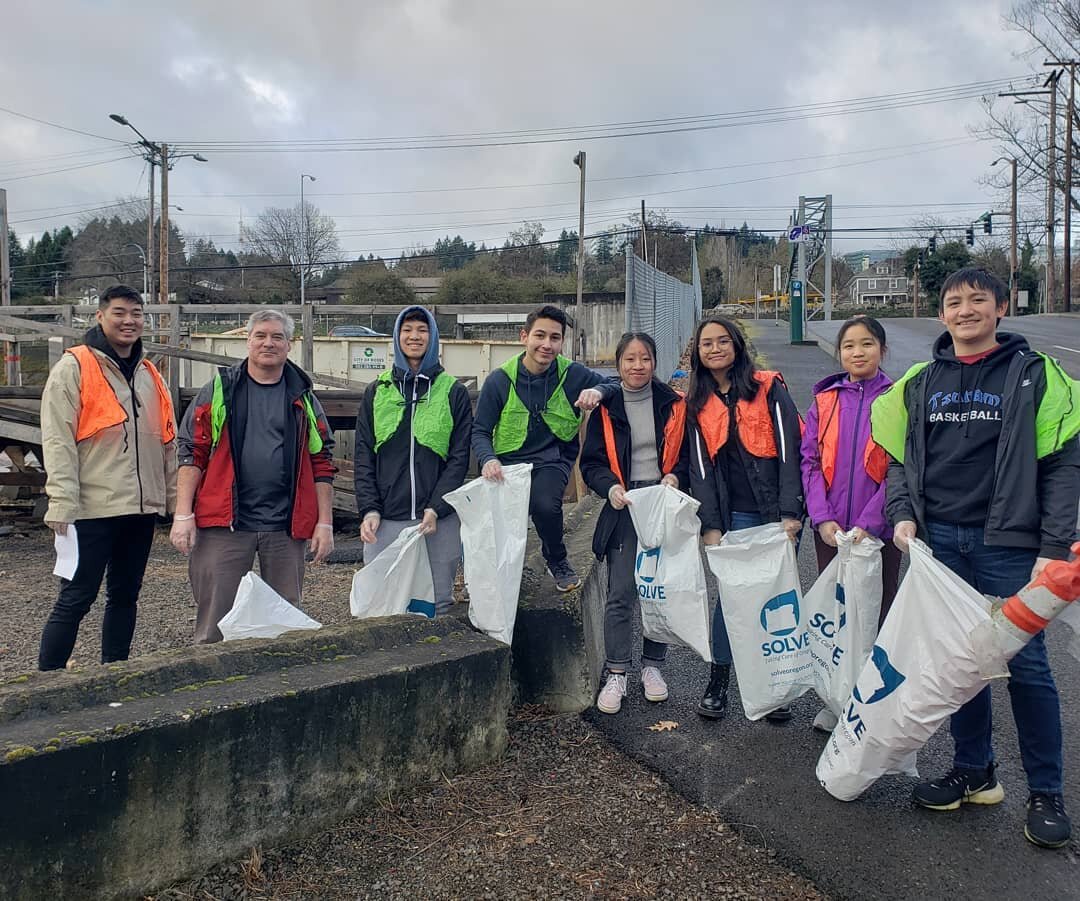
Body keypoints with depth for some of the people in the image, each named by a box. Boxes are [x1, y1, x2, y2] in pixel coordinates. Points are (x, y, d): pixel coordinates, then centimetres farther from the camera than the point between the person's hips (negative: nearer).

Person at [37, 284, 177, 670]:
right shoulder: (74, 368, -5)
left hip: (141, 508, 6)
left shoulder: (150, 375, 14)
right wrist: (63, 504, -17)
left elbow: (167, 443, 17)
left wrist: (175, 497, 12)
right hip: (93, 509, -6)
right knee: (75, 599, -2)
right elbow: (57, 441, -10)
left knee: (124, 596, 14)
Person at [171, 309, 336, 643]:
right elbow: (192, 453, 2)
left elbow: (321, 463, 10)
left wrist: (325, 524, 4)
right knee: (214, 625, 2)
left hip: (286, 527, 2)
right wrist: (183, 515, -7)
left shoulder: (304, 398, 11)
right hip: (224, 523, -2)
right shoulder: (219, 390, 5)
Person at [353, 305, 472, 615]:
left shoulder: (454, 392, 6)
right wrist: (368, 509, -5)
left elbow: (459, 456, 0)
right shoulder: (377, 392, 11)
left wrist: (436, 508, -11)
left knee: (438, 606, 5)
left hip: (439, 520, -1)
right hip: (385, 520, 1)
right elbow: (363, 456, 8)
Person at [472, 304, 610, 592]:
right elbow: (480, 431, 1)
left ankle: (557, 562, 2)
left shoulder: (574, 375, -3)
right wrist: (488, 459, -21)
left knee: (545, 504, -31)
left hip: (552, 461, -1)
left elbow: (618, 386, 3)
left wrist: (598, 392, -21)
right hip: (509, 463, 1)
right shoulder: (499, 380, -3)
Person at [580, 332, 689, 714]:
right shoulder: (606, 408, 3)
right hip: (624, 508, -1)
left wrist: (676, 476, -11)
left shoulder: (674, 404, 3)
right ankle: (616, 674, 6)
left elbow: (689, 453, 9)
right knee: (620, 593, -4)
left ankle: (652, 665, 24)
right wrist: (610, 487, -16)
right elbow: (591, 462, 3)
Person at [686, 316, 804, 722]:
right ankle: (718, 682, 14)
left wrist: (790, 513, -15)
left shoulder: (769, 388, 0)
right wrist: (710, 526, -6)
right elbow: (700, 467, 4)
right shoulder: (697, 403, 9)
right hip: (735, 515, 2)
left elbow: (788, 450, -7)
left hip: (777, 513, -2)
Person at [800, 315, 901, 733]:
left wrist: (868, 523, -16)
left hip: (878, 530, -3)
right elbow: (810, 461, 2)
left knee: (877, 613, 9)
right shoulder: (825, 401, 5)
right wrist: (822, 518, -10)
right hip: (830, 529, 3)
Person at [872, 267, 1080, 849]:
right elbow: (899, 457, 15)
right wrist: (902, 514, -1)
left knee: (1024, 663, 0)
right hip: (938, 540, 4)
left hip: (1007, 543, -3)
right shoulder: (919, 383, 10)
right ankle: (975, 773, 27)